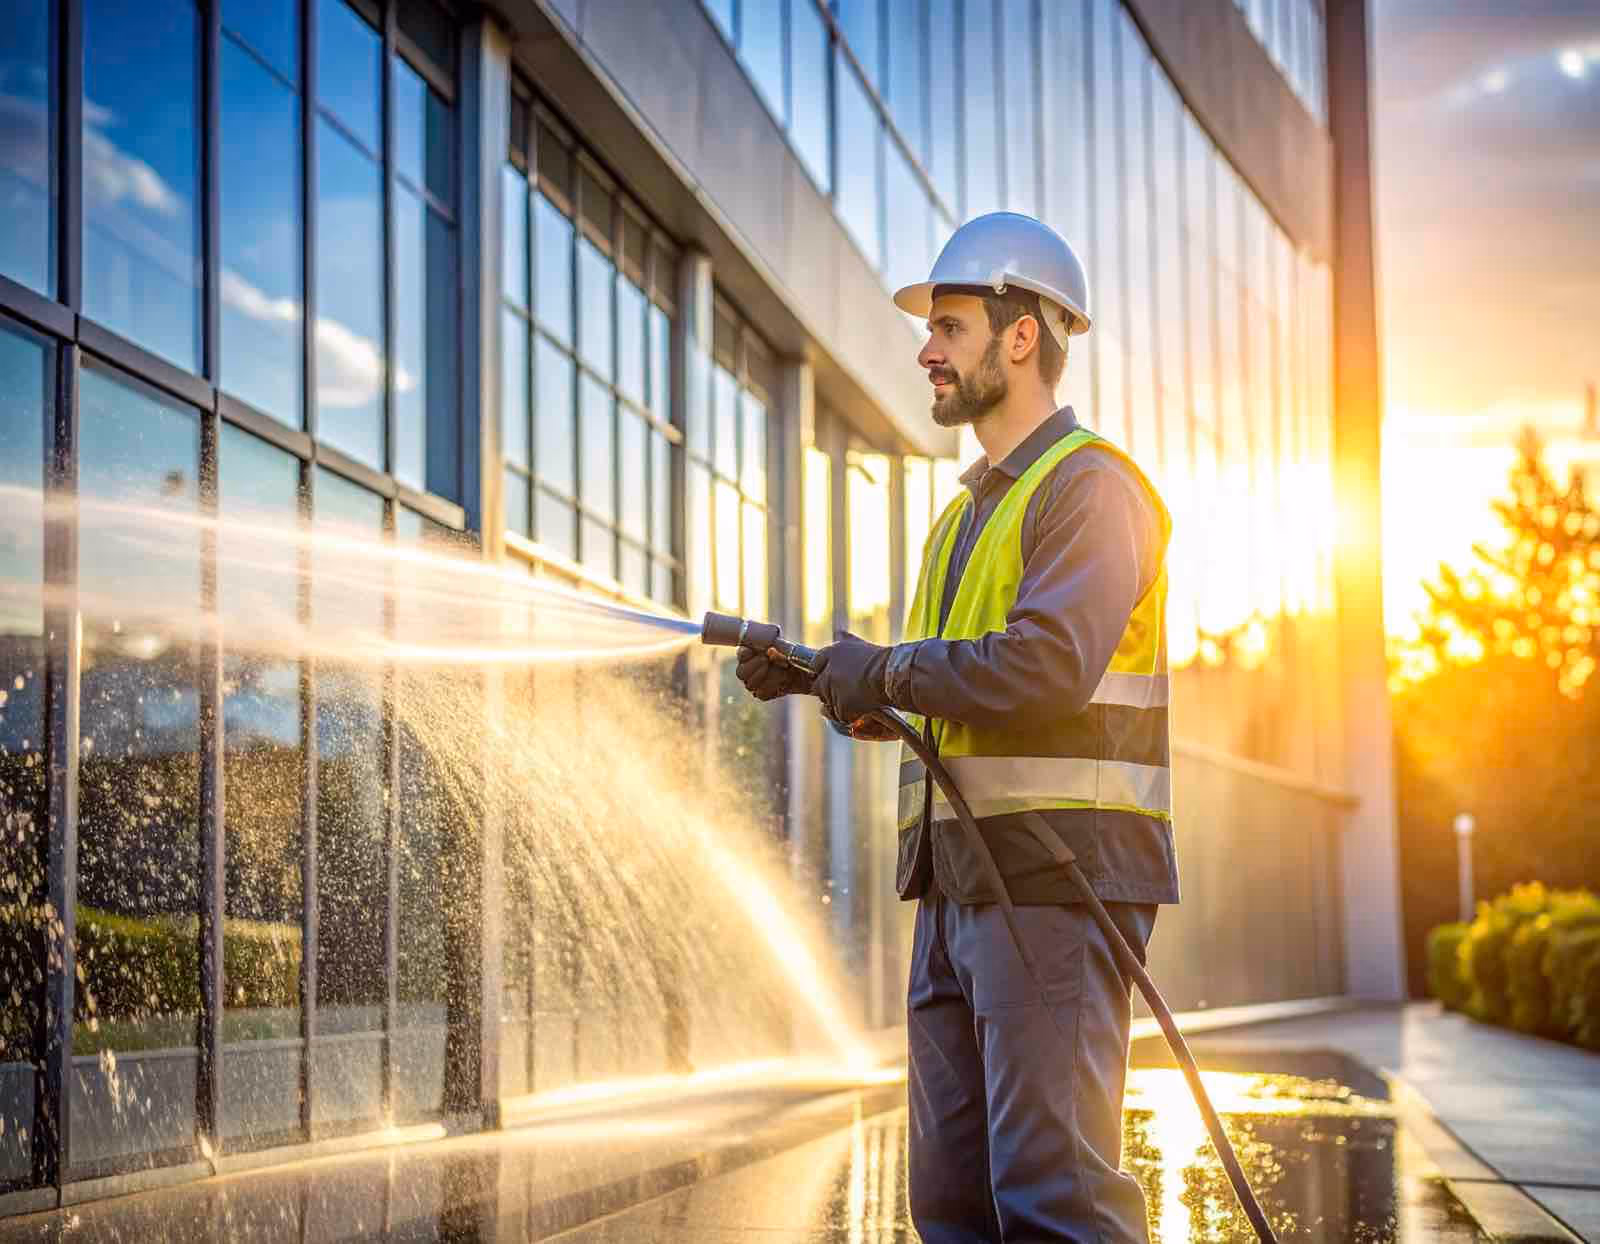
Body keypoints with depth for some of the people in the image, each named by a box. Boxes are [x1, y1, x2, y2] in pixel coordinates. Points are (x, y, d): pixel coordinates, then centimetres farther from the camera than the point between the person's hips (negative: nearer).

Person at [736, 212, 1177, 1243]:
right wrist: (810, 678, 11)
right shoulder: (970, 510, 24)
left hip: (1056, 880, -9)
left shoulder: (1088, 484, -6)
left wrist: (882, 670, -12)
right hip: (959, 885, 9)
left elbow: (1045, 671, -21)